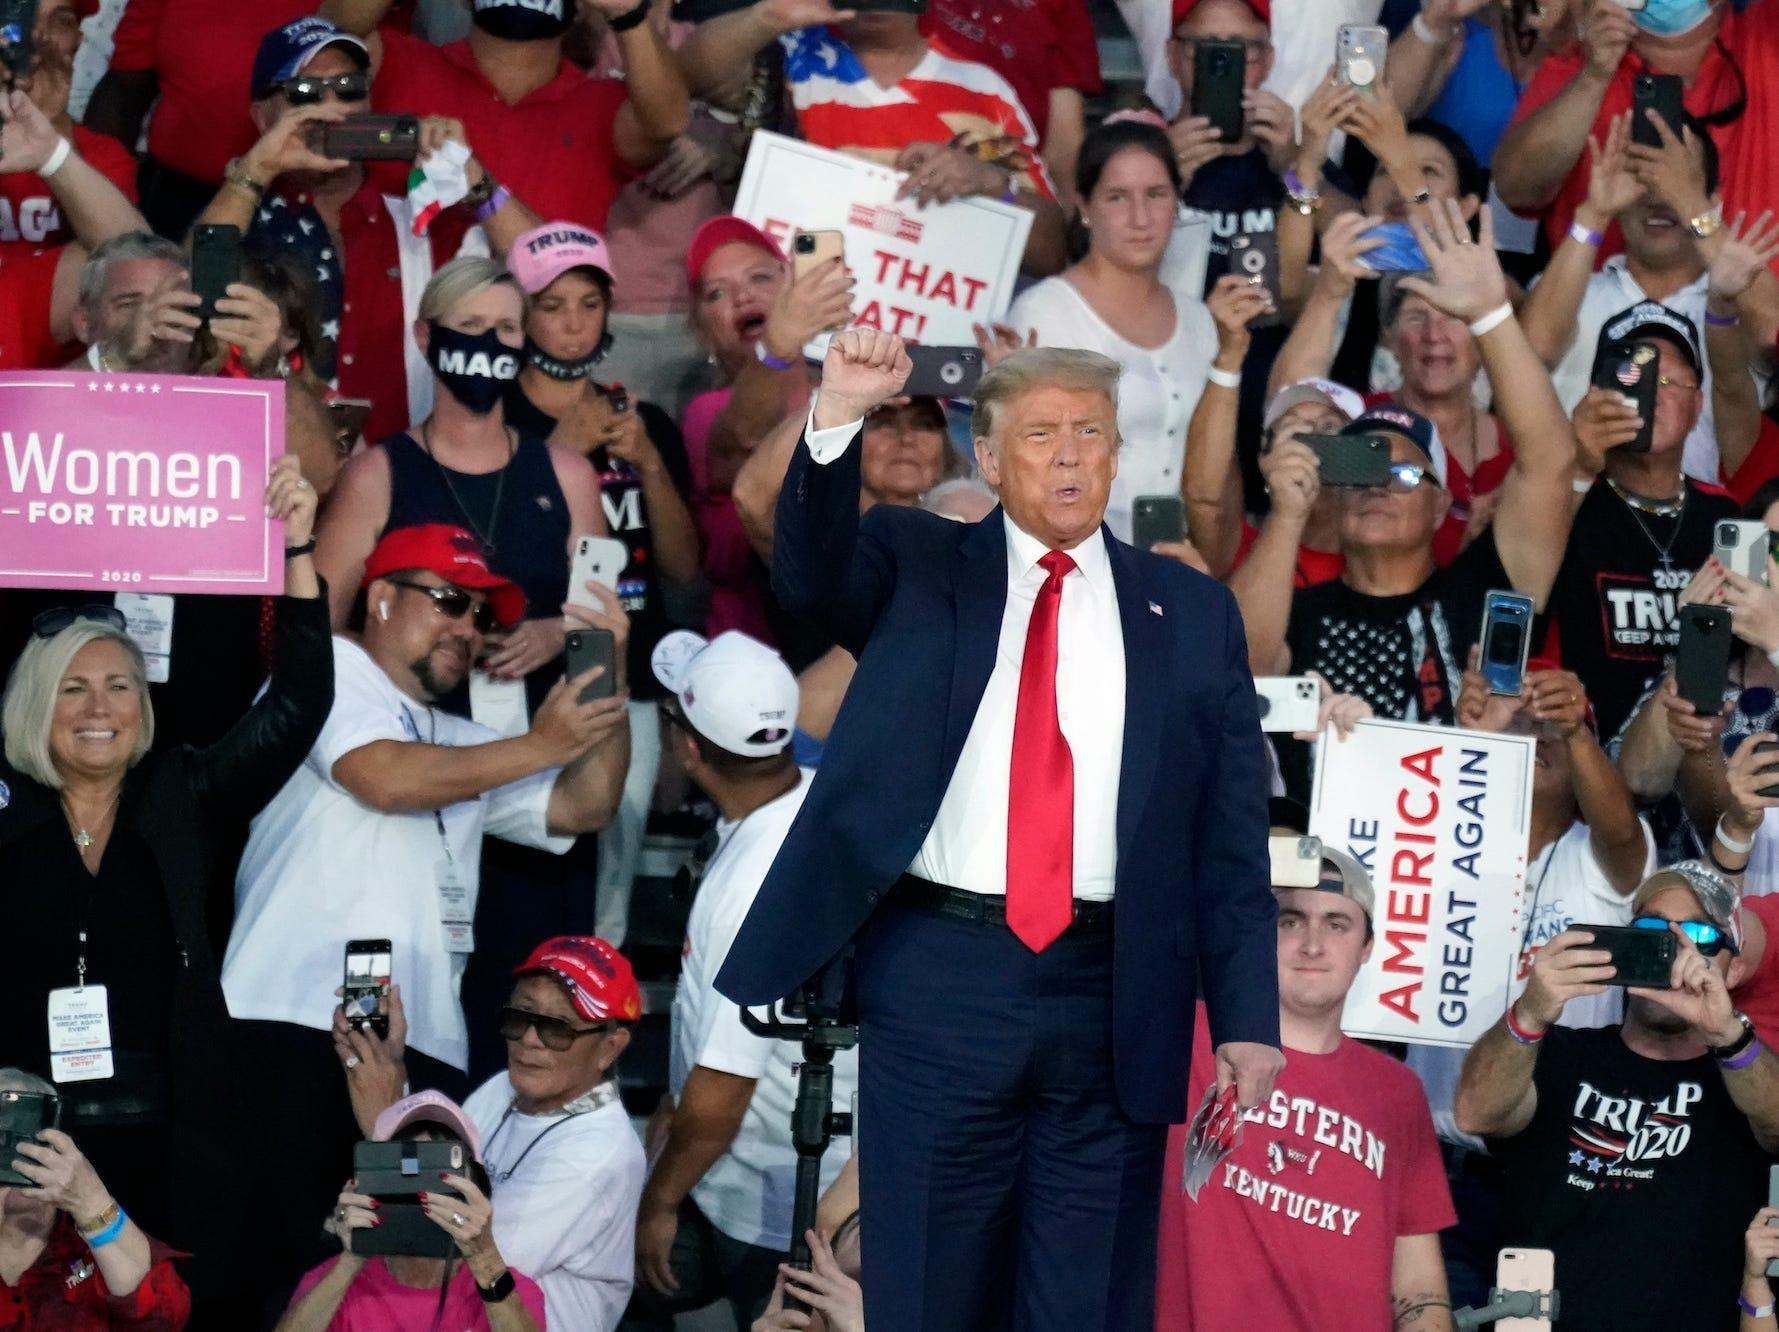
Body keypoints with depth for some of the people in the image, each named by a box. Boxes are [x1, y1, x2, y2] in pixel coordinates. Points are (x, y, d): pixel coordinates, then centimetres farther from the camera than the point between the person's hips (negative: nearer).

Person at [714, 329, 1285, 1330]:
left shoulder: (1193, 614, 10)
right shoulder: (917, 565, 9)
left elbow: (1231, 840, 7)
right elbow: (810, 574, -13)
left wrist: (1246, 1019, 0)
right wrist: (840, 415, -28)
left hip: (1113, 1001, 1)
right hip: (939, 977, -1)